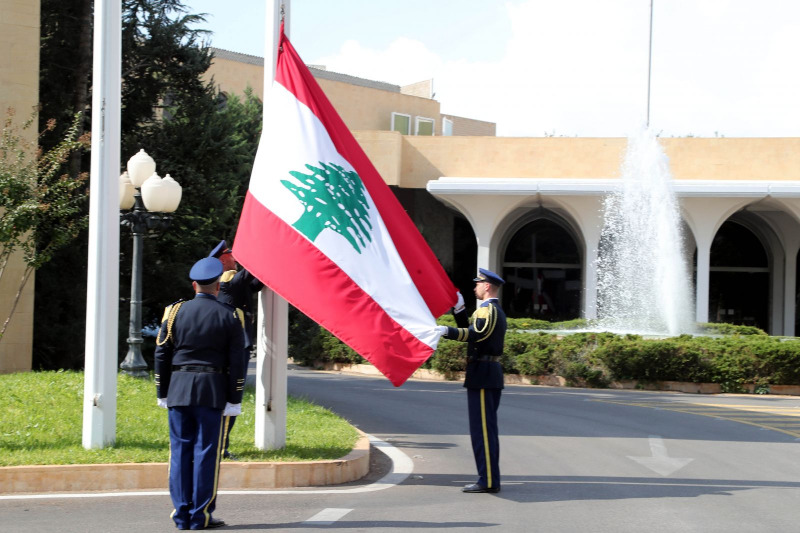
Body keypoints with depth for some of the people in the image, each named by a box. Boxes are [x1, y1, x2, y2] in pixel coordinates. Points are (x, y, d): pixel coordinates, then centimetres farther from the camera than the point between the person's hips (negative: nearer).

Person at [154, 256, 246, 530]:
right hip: (213, 393, -2)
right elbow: (236, 363, -3)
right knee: (206, 452, 0)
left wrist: (162, 394, 13)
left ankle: (182, 515, 5)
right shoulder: (229, 317, 0)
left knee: (180, 450, 6)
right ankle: (201, 515, 0)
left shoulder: (175, 311, 4)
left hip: (178, 390, 2)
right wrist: (234, 401, 1)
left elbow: (161, 355, 5)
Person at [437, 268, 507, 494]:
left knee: (482, 429, -9)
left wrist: (447, 331, -42)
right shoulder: (497, 310, 20)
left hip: (482, 374, -11)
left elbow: (476, 334, -30)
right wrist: (459, 310, 21)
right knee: (488, 428, 12)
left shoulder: (487, 309, -12)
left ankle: (488, 480, -9)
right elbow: (472, 332, 26)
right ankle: (490, 478, 16)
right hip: (492, 374, 11)